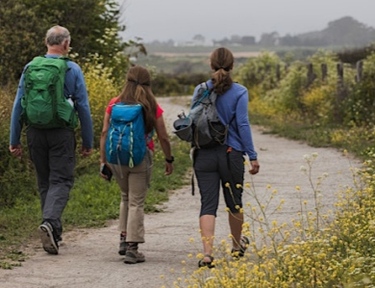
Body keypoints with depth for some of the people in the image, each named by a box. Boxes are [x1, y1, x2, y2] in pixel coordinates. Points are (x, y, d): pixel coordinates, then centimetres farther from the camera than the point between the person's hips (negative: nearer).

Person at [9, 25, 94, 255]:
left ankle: (55, 230, 20)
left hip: (35, 133, 3)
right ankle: (50, 222, -24)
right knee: (61, 181, -1)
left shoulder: (30, 68, 4)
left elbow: (18, 106, 5)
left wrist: (15, 140, 11)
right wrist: (88, 142, 5)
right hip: (62, 133, -3)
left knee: (44, 182, 15)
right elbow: (83, 108, -2)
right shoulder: (73, 70, -4)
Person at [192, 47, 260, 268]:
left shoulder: (200, 90, 1)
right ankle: (237, 245, 37)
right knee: (234, 202, 17)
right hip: (231, 154, -1)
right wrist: (253, 156, -5)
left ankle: (207, 253, -16)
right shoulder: (239, 92, -7)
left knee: (208, 205, -1)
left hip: (204, 155, 1)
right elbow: (243, 124, -10)